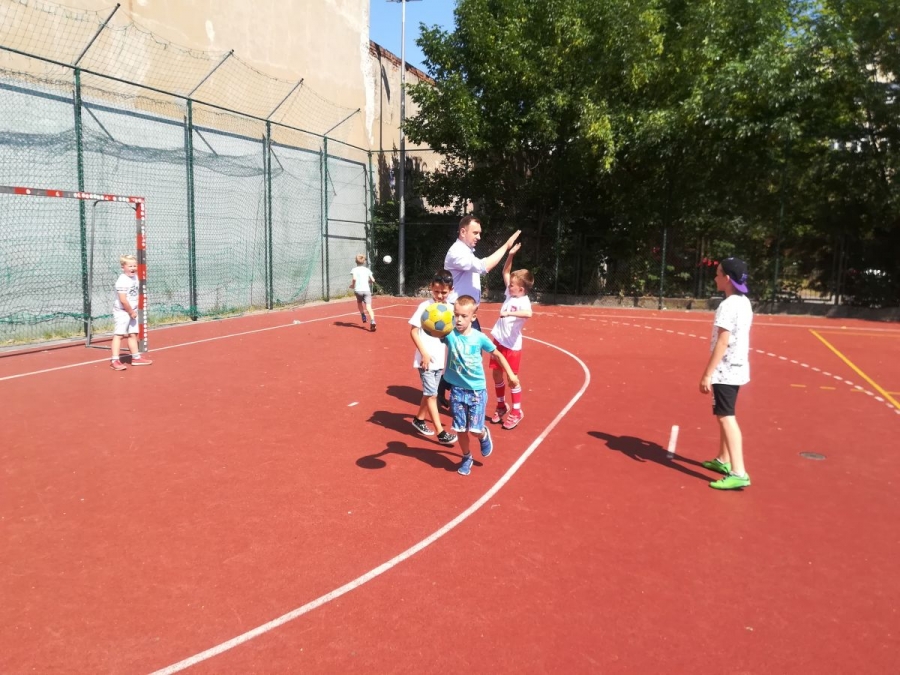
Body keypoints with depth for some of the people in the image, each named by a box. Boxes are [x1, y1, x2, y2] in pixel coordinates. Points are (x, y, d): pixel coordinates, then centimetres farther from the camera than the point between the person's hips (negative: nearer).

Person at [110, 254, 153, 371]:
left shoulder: (135, 277, 7)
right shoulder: (122, 281, -19)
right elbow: (123, 300, -23)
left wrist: (134, 311, 7)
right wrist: (131, 312, -14)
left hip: (132, 312, 8)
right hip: (122, 312, -8)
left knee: (133, 334, 15)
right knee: (119, 335, -7)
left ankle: (136, 357, 24)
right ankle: (115, 361, -7)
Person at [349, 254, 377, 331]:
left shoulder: (354, 270, 4)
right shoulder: (367, 270, 12)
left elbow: (354, 278, -14)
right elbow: (373, 280, 8)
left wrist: (352, 285, 3)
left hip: (358, 290, 0)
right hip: (366, 290, 1)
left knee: (359, 303, 32)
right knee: (368, 307, -11)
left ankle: (363, 316, 26)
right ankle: (372, 321, -31)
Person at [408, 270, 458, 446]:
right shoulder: (424, 306, -12)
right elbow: (413, 331, -11)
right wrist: (424, 353, -17)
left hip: (440, 359, 6)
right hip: (426, 359, -5)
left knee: (429, 392, 17)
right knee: (431, 395, -2)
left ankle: (419, 420, 37)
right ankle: (441, 433, -1)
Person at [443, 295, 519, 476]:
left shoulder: (479, 337, -9)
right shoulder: (450, 334, -11)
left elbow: (496, 354, 7)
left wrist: (510, 374, 9)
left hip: (477, 390, -1)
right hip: (457, 389, 1)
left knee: (475, 429, -4)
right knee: (461, 429, 8)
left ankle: (484, 435, 33)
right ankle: (466, 458, 33)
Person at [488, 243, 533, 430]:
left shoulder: (523, 301, -19)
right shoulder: (510, 293, 3)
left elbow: (528, 314, -42)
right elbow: (505, 272, 13)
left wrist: (509, 313, -46)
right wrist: (511, 254, 2)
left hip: (512, 345, -8)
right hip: (498, 341, 8)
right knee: (496, 374, 14)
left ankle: (516, 412, 16)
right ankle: (501, 406, 30)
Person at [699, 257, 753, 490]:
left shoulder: (728, 305, -18)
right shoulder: (744, 303, 11)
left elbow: (722, 342, -23)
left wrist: (707, 374, -21)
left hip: (725, 370, -10)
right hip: (736, 368, 10)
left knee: (727, 418, -11)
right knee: (725, 416, 21)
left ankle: (738, 473, -14)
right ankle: (723, 460, 33)